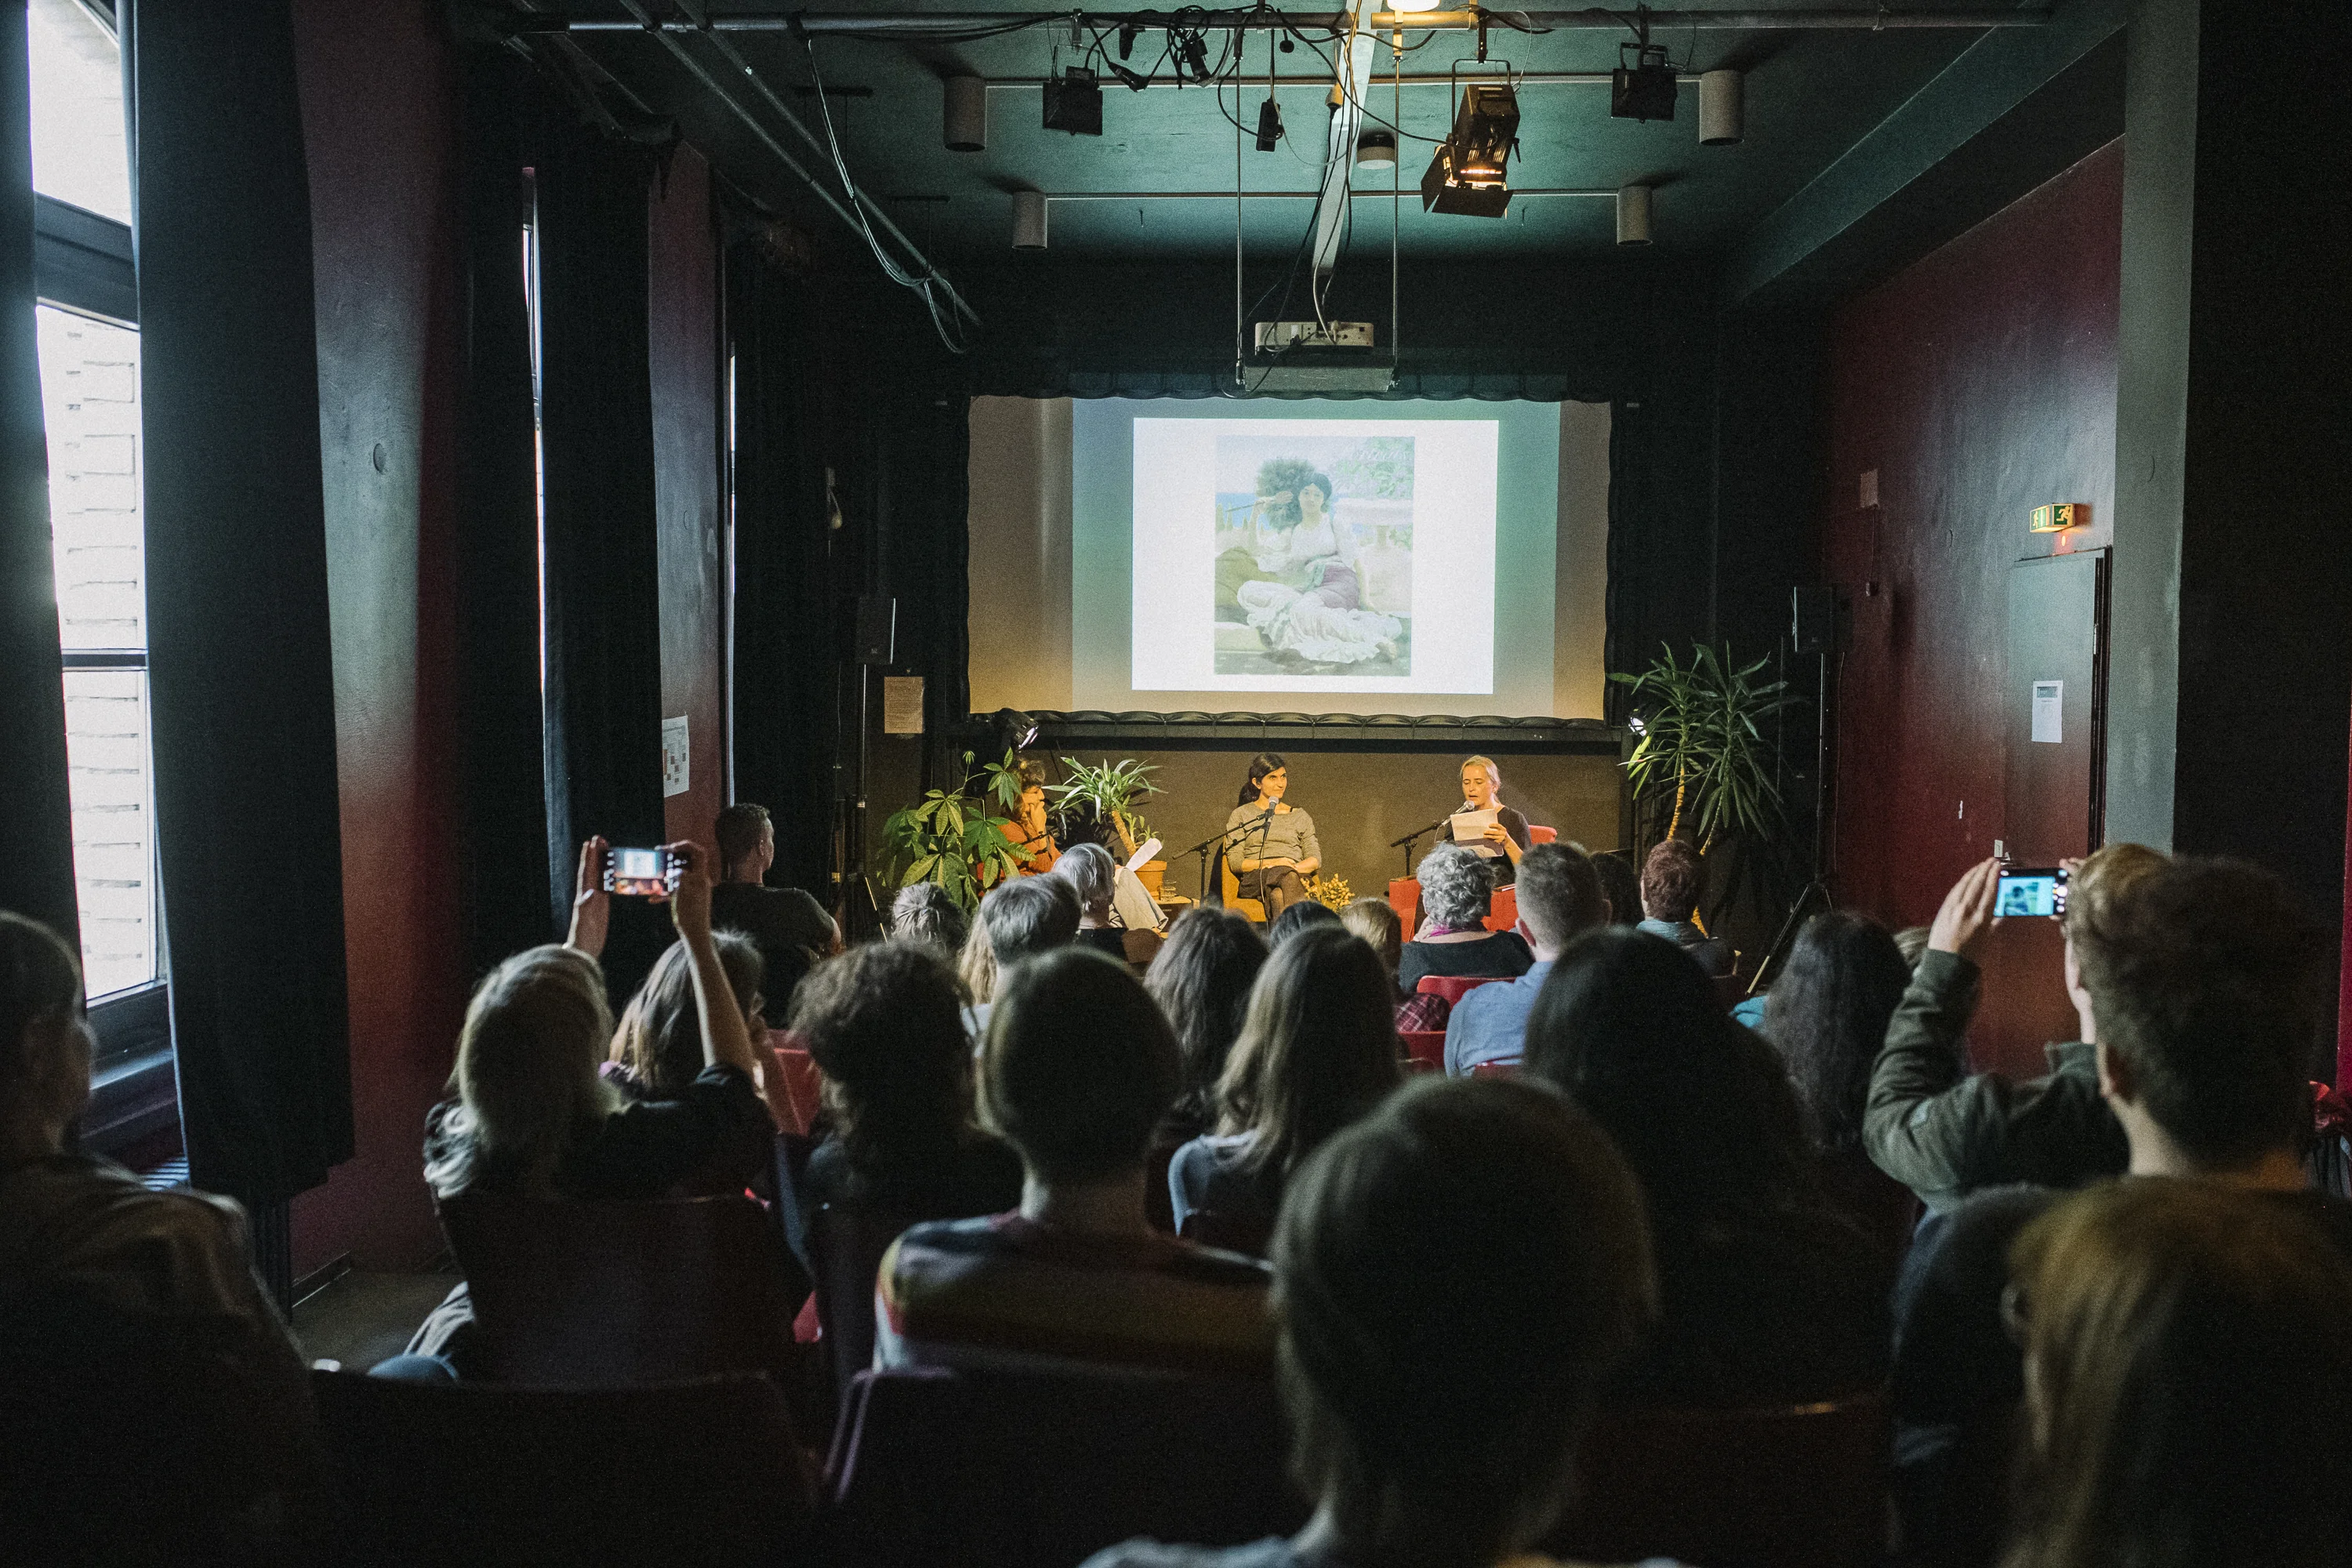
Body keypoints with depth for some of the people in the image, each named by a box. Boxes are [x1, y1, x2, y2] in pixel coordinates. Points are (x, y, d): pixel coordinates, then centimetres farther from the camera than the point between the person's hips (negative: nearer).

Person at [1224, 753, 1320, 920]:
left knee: (1277, 894, -40)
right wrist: (1270, 863, -11)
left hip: (1296, 876, 2)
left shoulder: (1300, 817, 26)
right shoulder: (1241, 815, 17)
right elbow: (1235, 862, 5)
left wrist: (1295, 868, -8)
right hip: (1255, 878, -2)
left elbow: (1315, 860, 15)